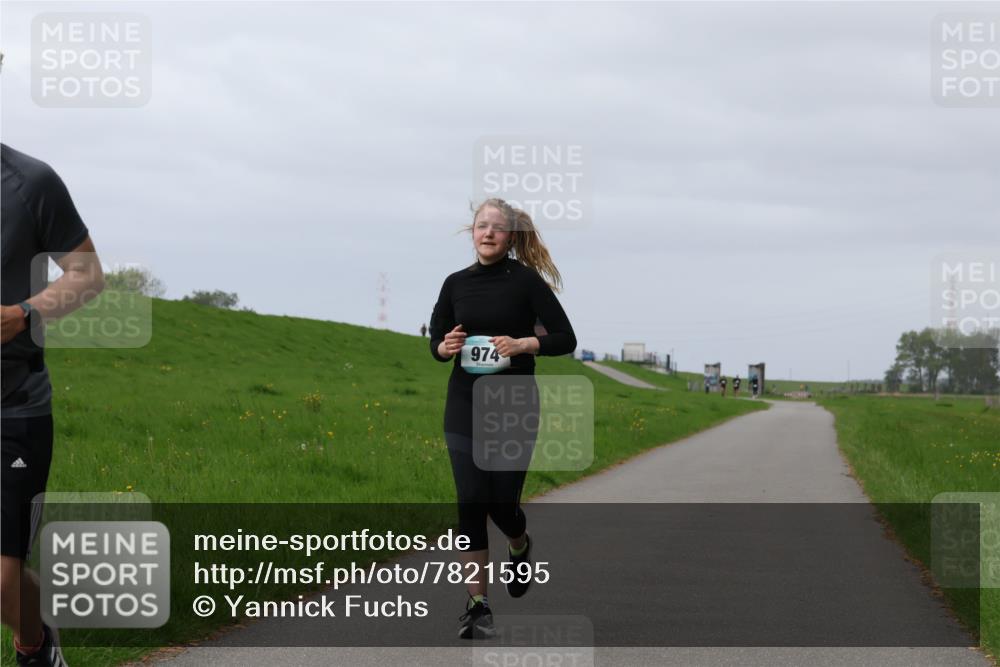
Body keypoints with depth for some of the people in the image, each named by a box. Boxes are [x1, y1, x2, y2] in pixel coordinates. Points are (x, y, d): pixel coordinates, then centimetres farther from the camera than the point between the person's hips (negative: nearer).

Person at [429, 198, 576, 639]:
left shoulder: (527, 281, -5)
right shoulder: (456, 284, 5)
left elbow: (566, 339, -5)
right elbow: (435, 342, 14)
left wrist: (524, 344, -21)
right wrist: (445, 348, -9)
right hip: (465, 408, 3)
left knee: (502, 501, 0)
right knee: (470, 503, -4)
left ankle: (521, 548, 37)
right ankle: (477, 605, 1)